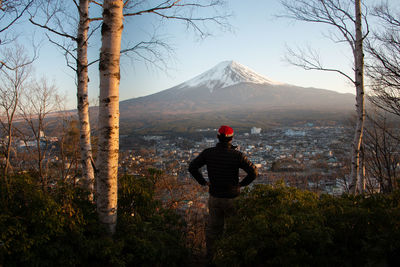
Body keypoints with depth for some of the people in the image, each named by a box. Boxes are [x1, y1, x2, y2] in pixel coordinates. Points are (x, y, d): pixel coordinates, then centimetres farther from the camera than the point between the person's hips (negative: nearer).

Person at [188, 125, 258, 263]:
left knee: (212, 226, 19)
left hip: (214, 197, 3)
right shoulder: (237, 155, -18)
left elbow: (192, 167, -8)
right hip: (232, 198, -2)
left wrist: (203, 182, 2)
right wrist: (241, 184, -4)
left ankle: (210, 254, 33)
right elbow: (253, 172, -18)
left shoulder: (208, 152, -11)